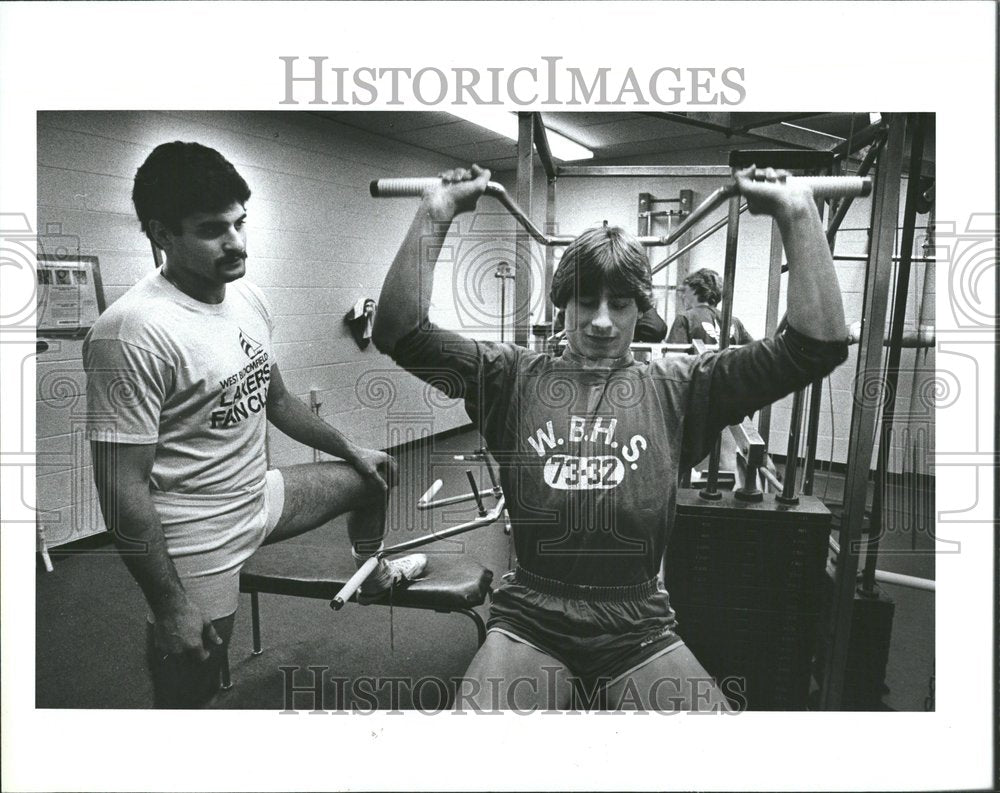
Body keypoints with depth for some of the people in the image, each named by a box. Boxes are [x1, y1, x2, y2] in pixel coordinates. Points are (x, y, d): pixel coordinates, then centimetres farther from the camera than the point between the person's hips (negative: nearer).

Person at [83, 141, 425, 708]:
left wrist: (352, 450, 19)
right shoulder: (132, 333, -26)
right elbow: (123, 488, -24)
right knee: (189, 693, 5)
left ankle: (371, 576, 50)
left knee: (371, 476, 22)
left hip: (260, 498, 8)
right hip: (198, 540, -8)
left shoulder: (248, 297, 0)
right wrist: (171, 608, -20)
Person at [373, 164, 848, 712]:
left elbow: (815, 346, -2)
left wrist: (797, 213, -6)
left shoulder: (679, 387, 6)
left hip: (639, 632, 1)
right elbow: (399, 330, -4)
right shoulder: (515, 377, 6)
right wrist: (436, 213, -9)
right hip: (530, 623, 0)